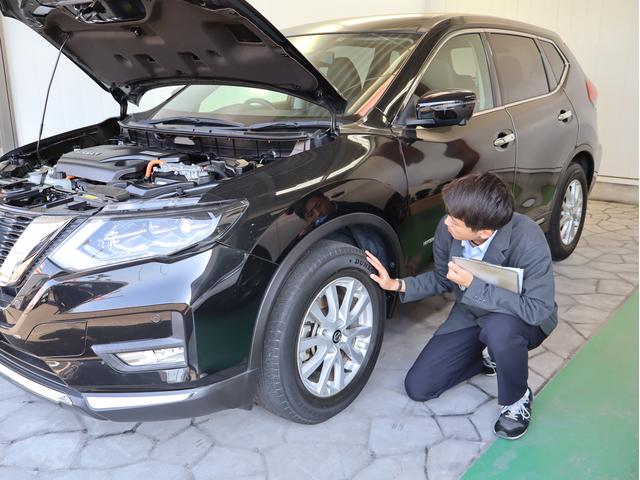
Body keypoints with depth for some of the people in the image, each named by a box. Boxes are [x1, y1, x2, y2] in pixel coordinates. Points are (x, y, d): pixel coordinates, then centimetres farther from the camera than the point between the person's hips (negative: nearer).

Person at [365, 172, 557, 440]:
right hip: (470, 316, 5)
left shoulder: (527, 240, -34)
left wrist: (472, 285, -36)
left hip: (520, 320, -4)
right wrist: (397, 285, -16)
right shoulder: (448, 229, -19)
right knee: (417, 387, -2)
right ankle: (489, 359, 20)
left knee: (499, 327, -42)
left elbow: (538, 309, -35)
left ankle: (517, 399, -9)